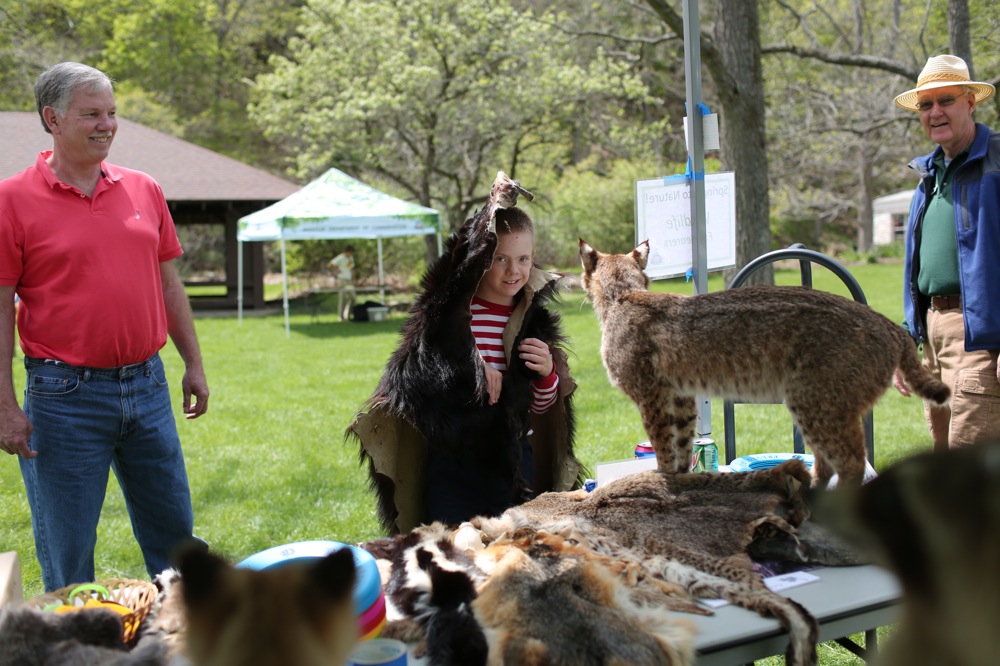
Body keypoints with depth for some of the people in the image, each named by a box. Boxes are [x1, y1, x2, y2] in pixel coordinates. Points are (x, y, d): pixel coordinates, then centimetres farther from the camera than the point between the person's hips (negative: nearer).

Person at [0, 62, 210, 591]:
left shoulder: (143, 190, 9)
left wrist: (193, 365, 14)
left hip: (146, 384, 5)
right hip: (64, 397, -4)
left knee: (174, 535, 14)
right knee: (67, 555, 5)